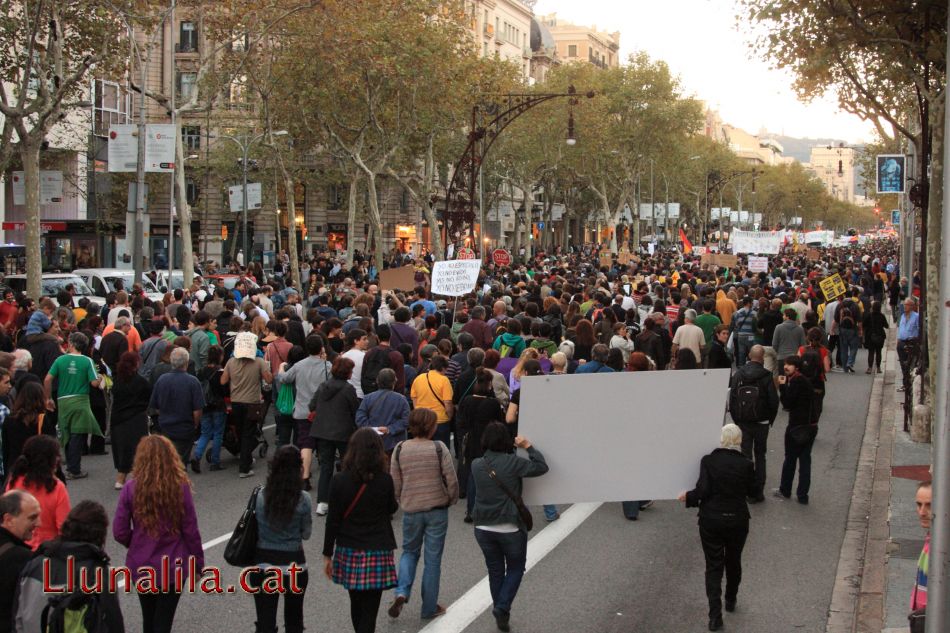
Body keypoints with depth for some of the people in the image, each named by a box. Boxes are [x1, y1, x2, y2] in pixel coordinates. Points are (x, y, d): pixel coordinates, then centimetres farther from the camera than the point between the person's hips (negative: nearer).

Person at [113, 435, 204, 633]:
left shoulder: (131, 488, -12)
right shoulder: (180, 487, -14)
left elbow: (120, 532, -9)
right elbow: (191, 531, -9)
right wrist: (198, 564, 5)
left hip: (141, 567, 2)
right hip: (172, 567, -2)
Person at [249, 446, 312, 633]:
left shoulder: (261, 496, -10)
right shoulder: (303, 500, -13)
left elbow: (253, 531, -3)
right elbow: (306, 534, -1)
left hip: (264, 566, 0)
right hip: (294, 566, 0)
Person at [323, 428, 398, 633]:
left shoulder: (339, 481, -8)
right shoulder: (385, 480, -10)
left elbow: (332, 521, -5)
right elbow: (392, 509, 9)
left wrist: (328, 555, 4)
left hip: (348, 553, 2)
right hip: (377, 553, -2)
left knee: (356, 604, 21)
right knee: (369, 609, 1)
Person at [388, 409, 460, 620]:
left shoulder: (400, 449, -5)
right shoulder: (439, 448, -13)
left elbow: (395, 482, 2)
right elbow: (451, 480, -10)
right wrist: (452, 499, 9)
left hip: (411, 509, 2)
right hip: (437, 509, -2)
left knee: (410, 551, 22)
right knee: (433, 559, 9)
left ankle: (401, 592, 0)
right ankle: (429, 608, 16)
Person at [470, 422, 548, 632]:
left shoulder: (476, 465, -2)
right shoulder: (512, 462, -16)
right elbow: (541, 467, -12)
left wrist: (515, 449, 13)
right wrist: (528, 447, -3)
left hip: (483, 528, 4)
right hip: (511, 528, -4)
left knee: (495, 571, 17)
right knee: (515, 569, 14)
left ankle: (500, 614, 22)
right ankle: (502, 607, -3)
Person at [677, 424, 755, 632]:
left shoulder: (708, 460, -12)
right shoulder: (746, 464, -9)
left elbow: (703, 491, -16)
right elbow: (752, 492, 3)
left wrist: (688, 497, 1)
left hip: (711, 519, -1)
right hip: (737, 520, 1)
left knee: (714, 566, 5)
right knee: (733, 561, 23)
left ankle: (715, 615, -4)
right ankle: (731, 601, 42)